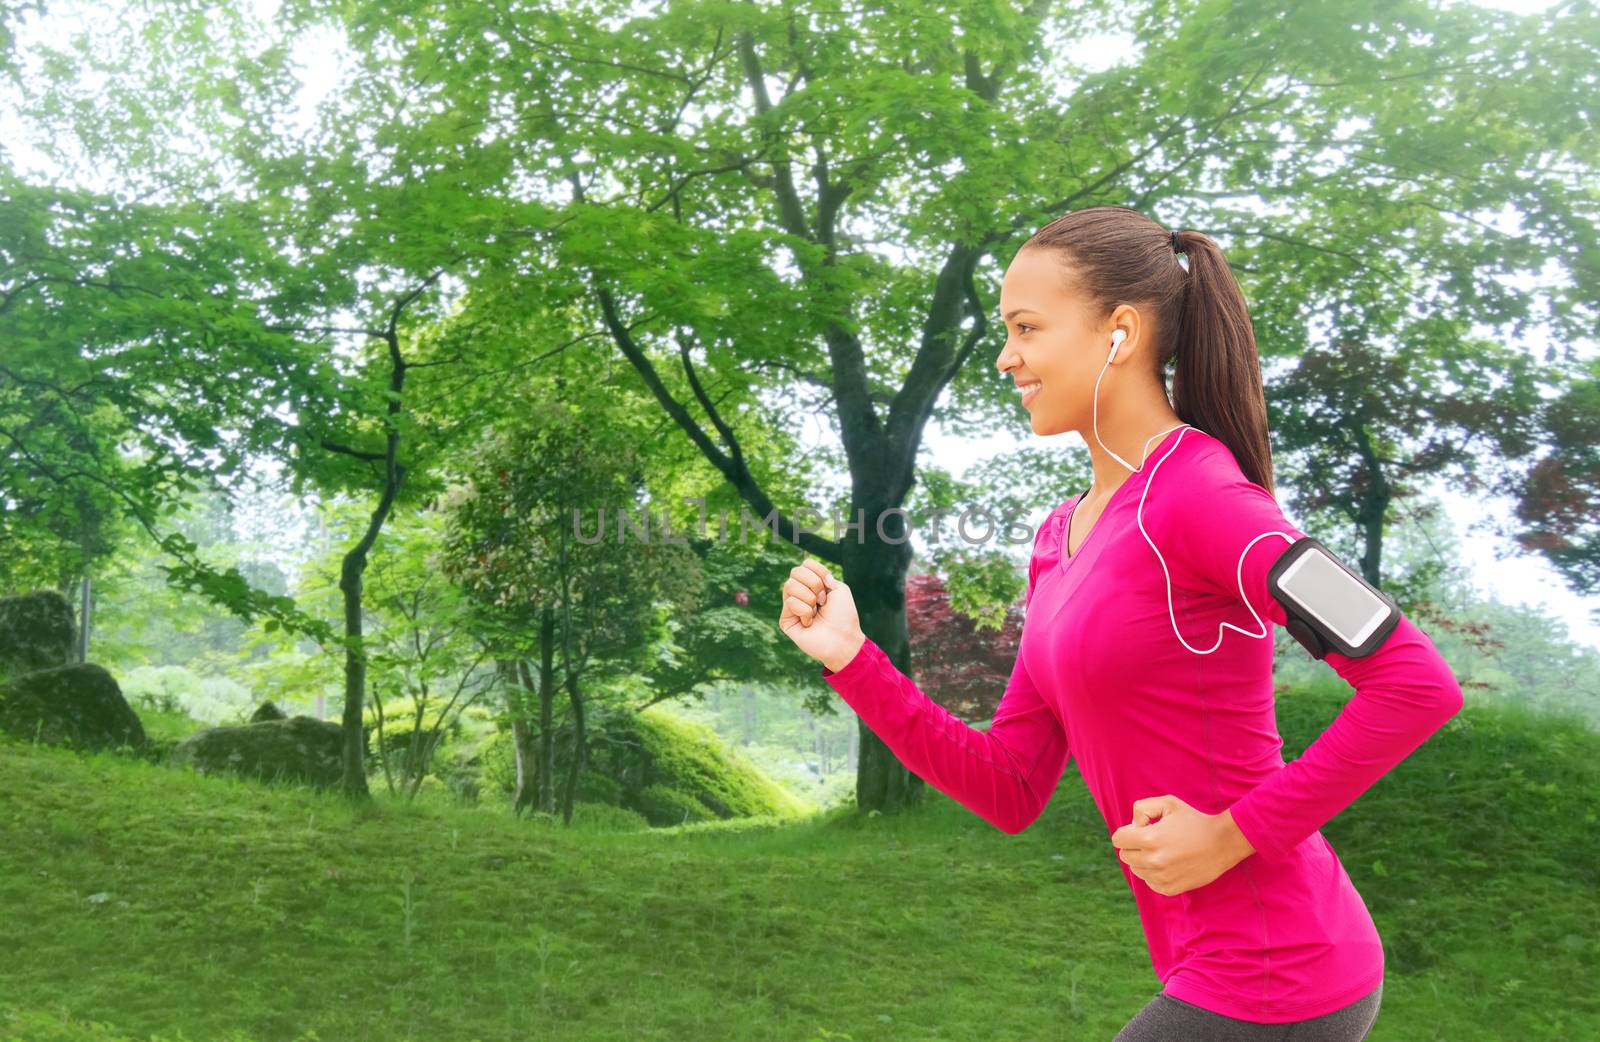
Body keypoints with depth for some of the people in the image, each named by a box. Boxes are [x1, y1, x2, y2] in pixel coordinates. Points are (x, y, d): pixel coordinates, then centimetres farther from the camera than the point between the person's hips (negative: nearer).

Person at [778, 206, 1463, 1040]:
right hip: (1222, 965, 8)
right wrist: (849, 658, -1)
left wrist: (1232, 834, -19)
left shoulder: (1199, 494, -17)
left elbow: (1418, 684, -22)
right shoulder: (1061, 540, 9)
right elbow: (1010, 792, 7)